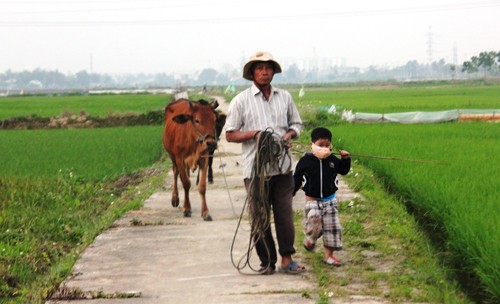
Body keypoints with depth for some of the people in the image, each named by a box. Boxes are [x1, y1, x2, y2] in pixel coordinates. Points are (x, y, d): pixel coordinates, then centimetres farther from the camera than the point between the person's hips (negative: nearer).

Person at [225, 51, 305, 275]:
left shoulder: (285, 97, 12)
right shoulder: (241, 101, 2)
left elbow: (296, 123, 22)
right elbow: (230, 134, 1)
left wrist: (290, 134, -2)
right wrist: (255, 134, -15)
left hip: (282, 166, 2)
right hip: (255, 169, -2)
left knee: (285, 214, 1)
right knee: (260, 217, 1)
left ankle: (287, 259, 9)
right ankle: (267, 262, 9)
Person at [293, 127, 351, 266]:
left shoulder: (333, 160, 1)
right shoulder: (305, 161, -8)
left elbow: (344, 170, 17)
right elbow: (297, 179, 0)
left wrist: (346, 159, -1)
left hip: (330, 200, 3)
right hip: (312, 201, -3)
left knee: (333, 228, 1)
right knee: (314, 226, -15)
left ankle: (329, 255, 12)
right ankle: (310, 240, 20)